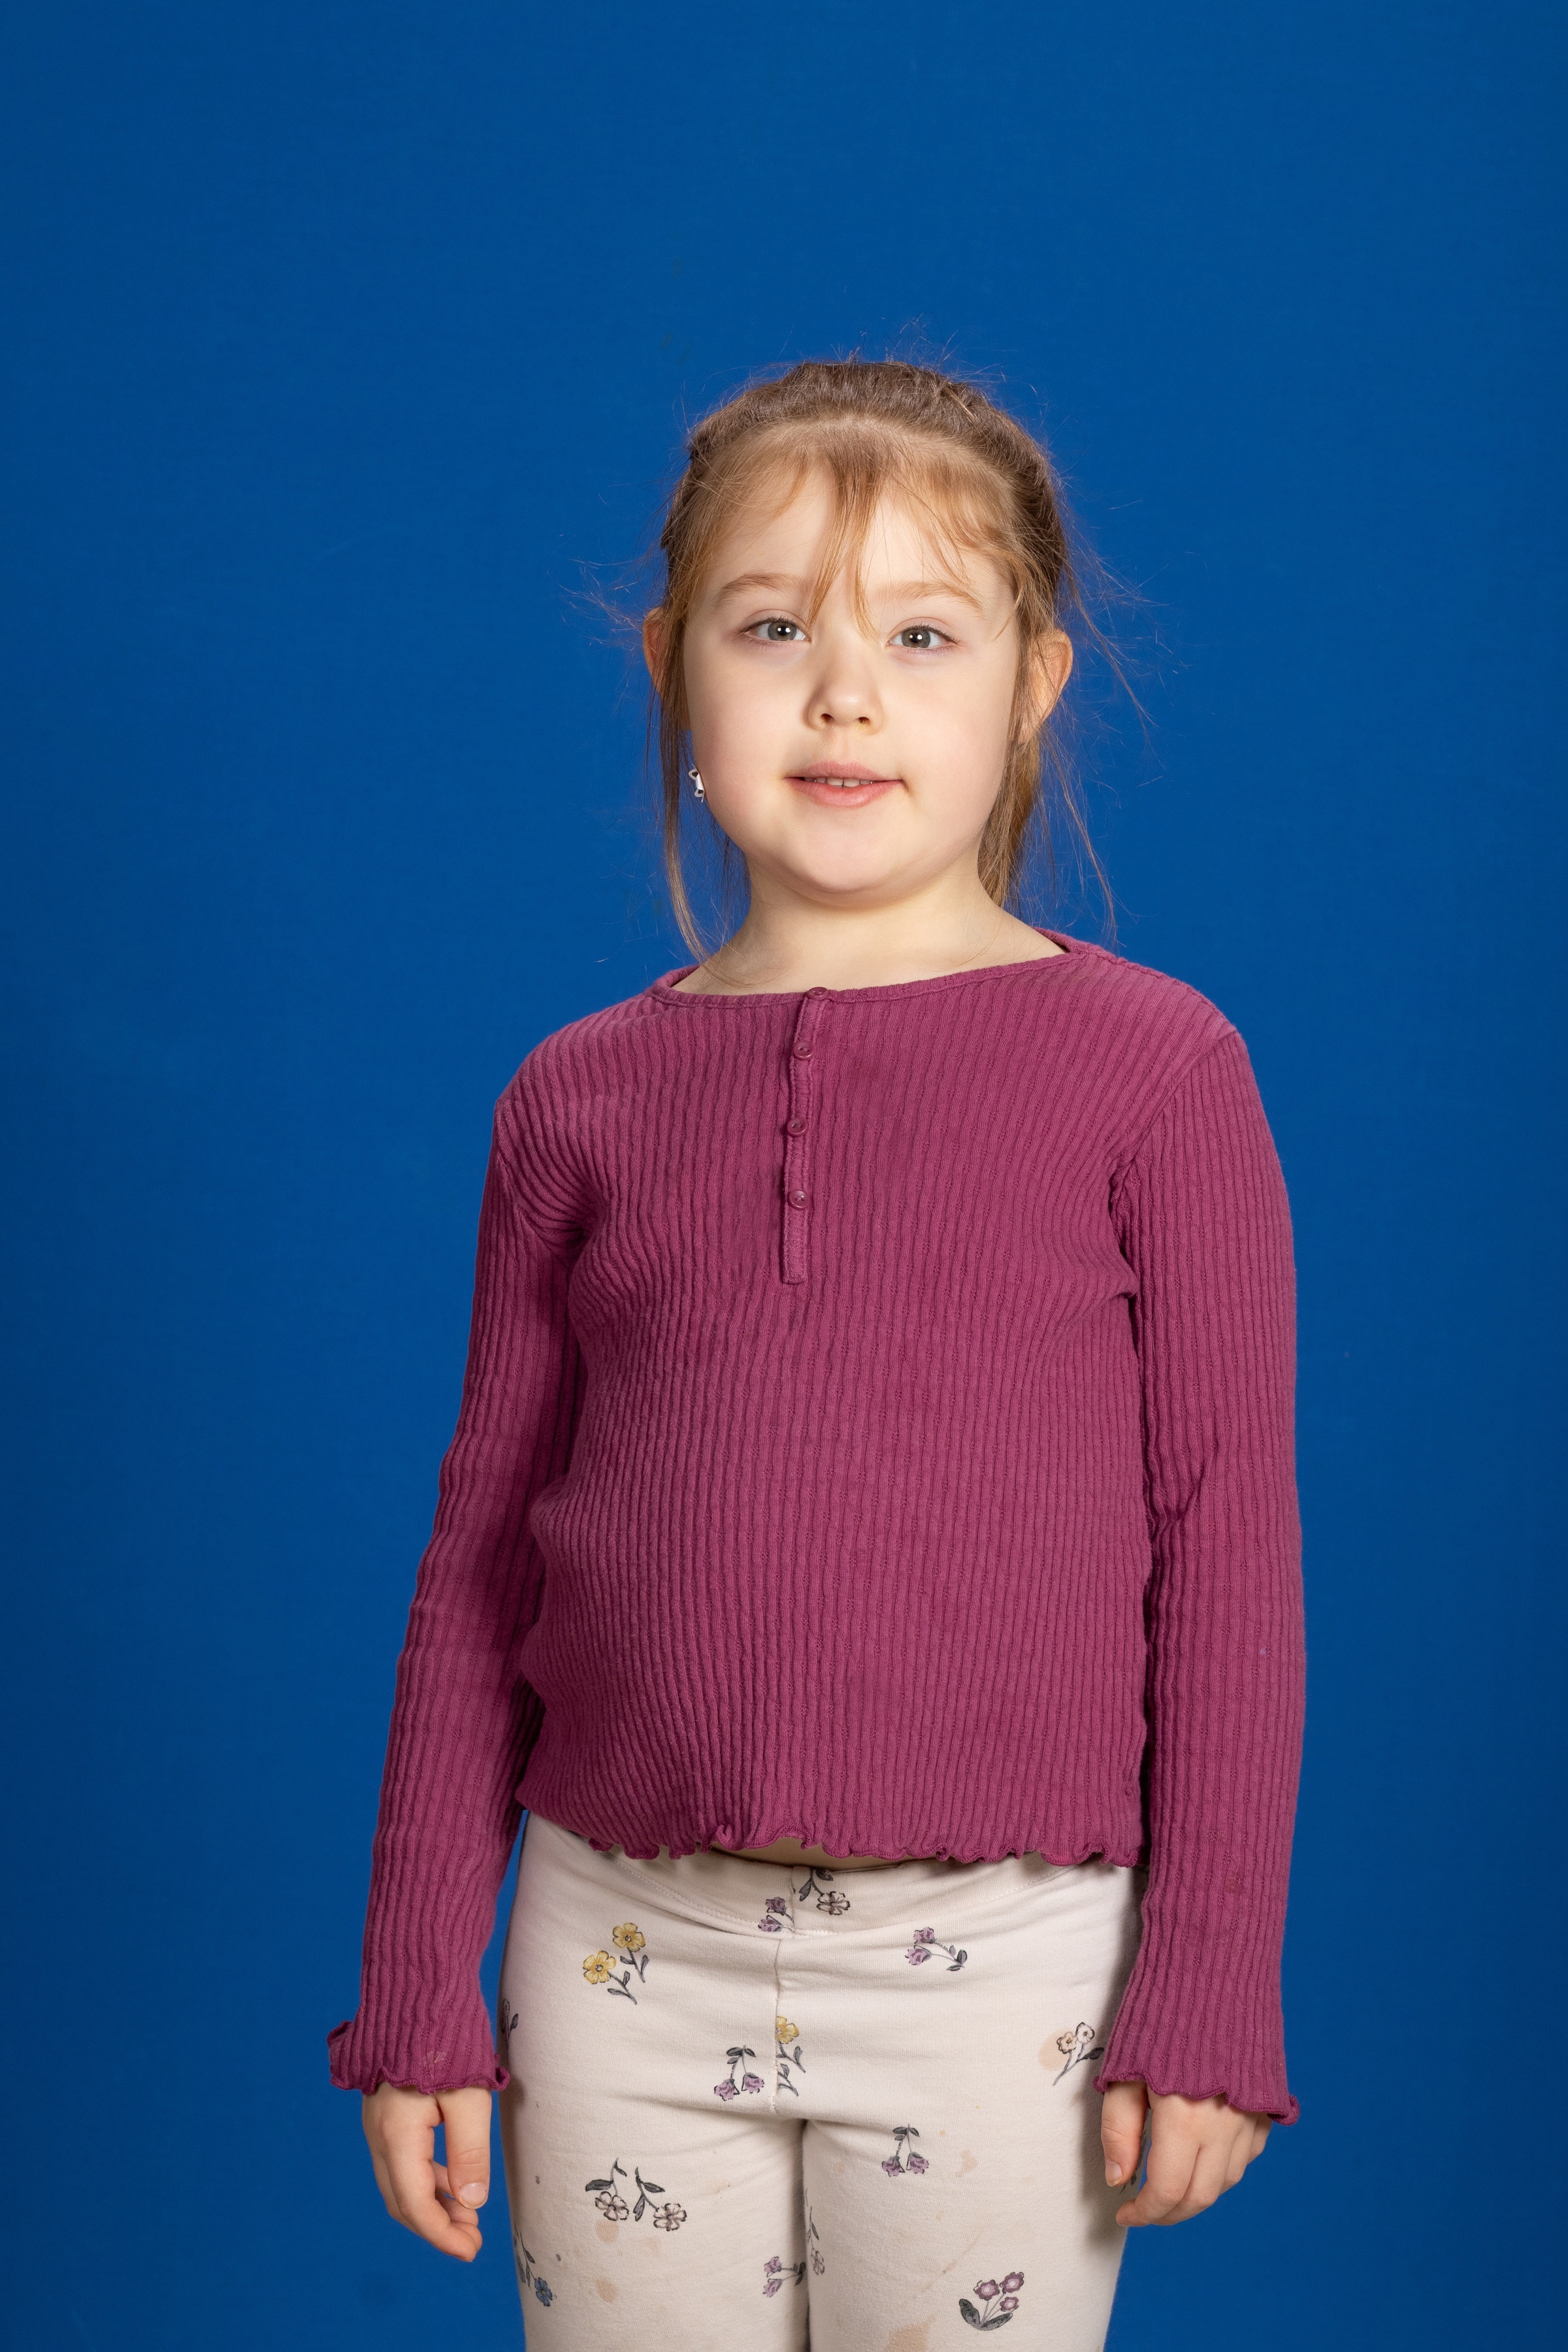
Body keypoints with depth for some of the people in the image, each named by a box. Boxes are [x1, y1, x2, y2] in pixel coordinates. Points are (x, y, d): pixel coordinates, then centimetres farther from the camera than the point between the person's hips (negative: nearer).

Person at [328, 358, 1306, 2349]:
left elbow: (1227, 1545, -2)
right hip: (626, 1960, 3)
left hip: (1000, 1969, -2)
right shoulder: (583, 1101, 4)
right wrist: (423, 1989, 7)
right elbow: (482, 1560, 8)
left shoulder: (1151, 1069, -3)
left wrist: (1208, 1986, -4)